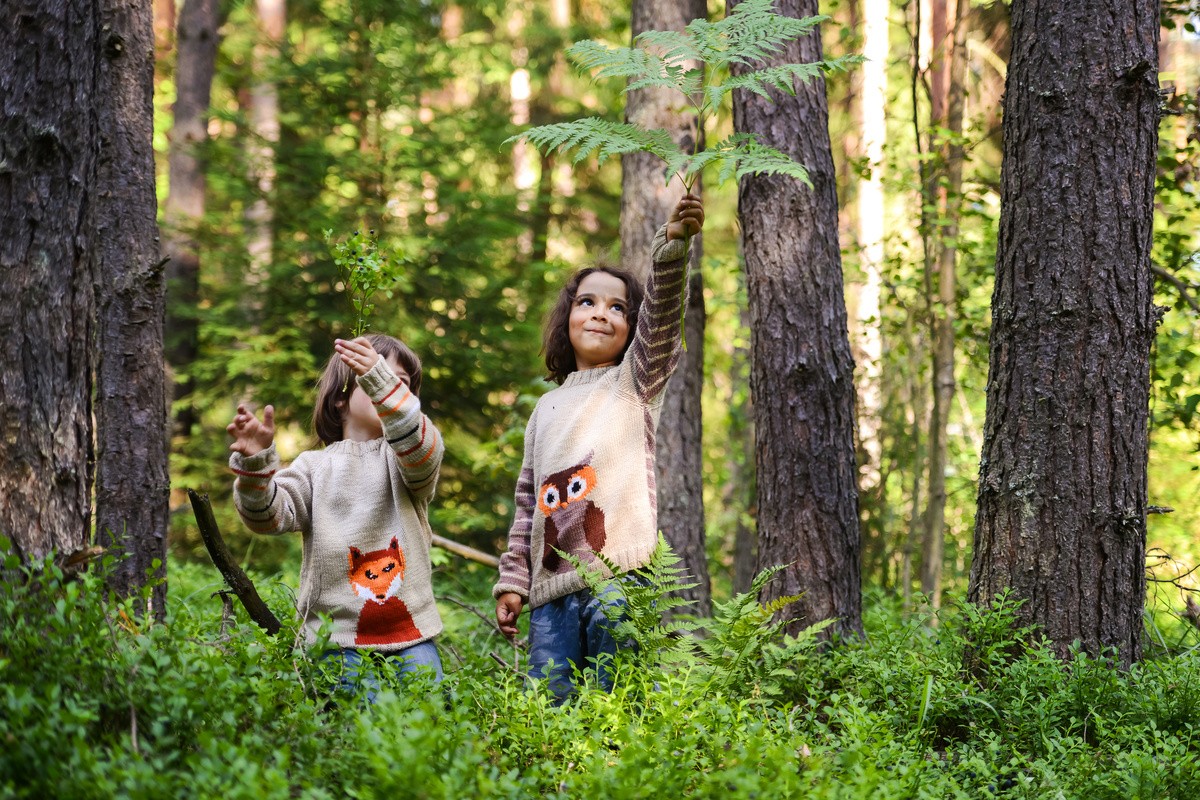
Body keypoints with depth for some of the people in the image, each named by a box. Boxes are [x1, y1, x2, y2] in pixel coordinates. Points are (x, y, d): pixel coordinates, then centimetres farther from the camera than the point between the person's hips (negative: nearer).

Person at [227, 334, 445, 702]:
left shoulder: (406, 457, 7)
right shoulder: (315, 467, 8)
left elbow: (421, 449, -18)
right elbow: (268, 515, -5)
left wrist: (381, 380, -32)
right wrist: (254, 463, -26)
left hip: (410, 632, 1)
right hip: (339, 635, -1)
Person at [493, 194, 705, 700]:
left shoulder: (635, 381, 10)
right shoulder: (547, 409, 24)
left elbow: (660, 316, -9)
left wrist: (673, 245, -26)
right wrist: (512, 581, 15)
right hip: (551, 590, 4)